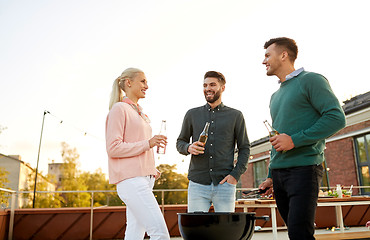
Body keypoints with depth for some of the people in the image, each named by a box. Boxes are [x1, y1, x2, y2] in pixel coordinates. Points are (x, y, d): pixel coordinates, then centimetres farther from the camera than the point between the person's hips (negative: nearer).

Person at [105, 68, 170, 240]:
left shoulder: (140, 113, 21)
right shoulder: (119, 109, -5)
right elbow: (113, 148, -13)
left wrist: (152, 171, 12)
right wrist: (147, 144, -18)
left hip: (144, 179, 9)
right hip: (130, 180, -9)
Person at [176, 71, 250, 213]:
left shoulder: (235, 116, 8)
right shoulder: (192, 114, 11)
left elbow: (244, 148, 9)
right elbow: (180, 142, 17)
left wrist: (235, 174, -4)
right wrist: (189, 148, -7)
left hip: (224, 184, 0)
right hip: (197, 184, 1)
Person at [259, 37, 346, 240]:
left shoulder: (310, 80, -1)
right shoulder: (275, 96, 21)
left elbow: (337, 118, -12)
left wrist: (294, 140, -17)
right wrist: (271, 177, 19)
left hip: (303, 168, -7)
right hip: (278, 172, 7)